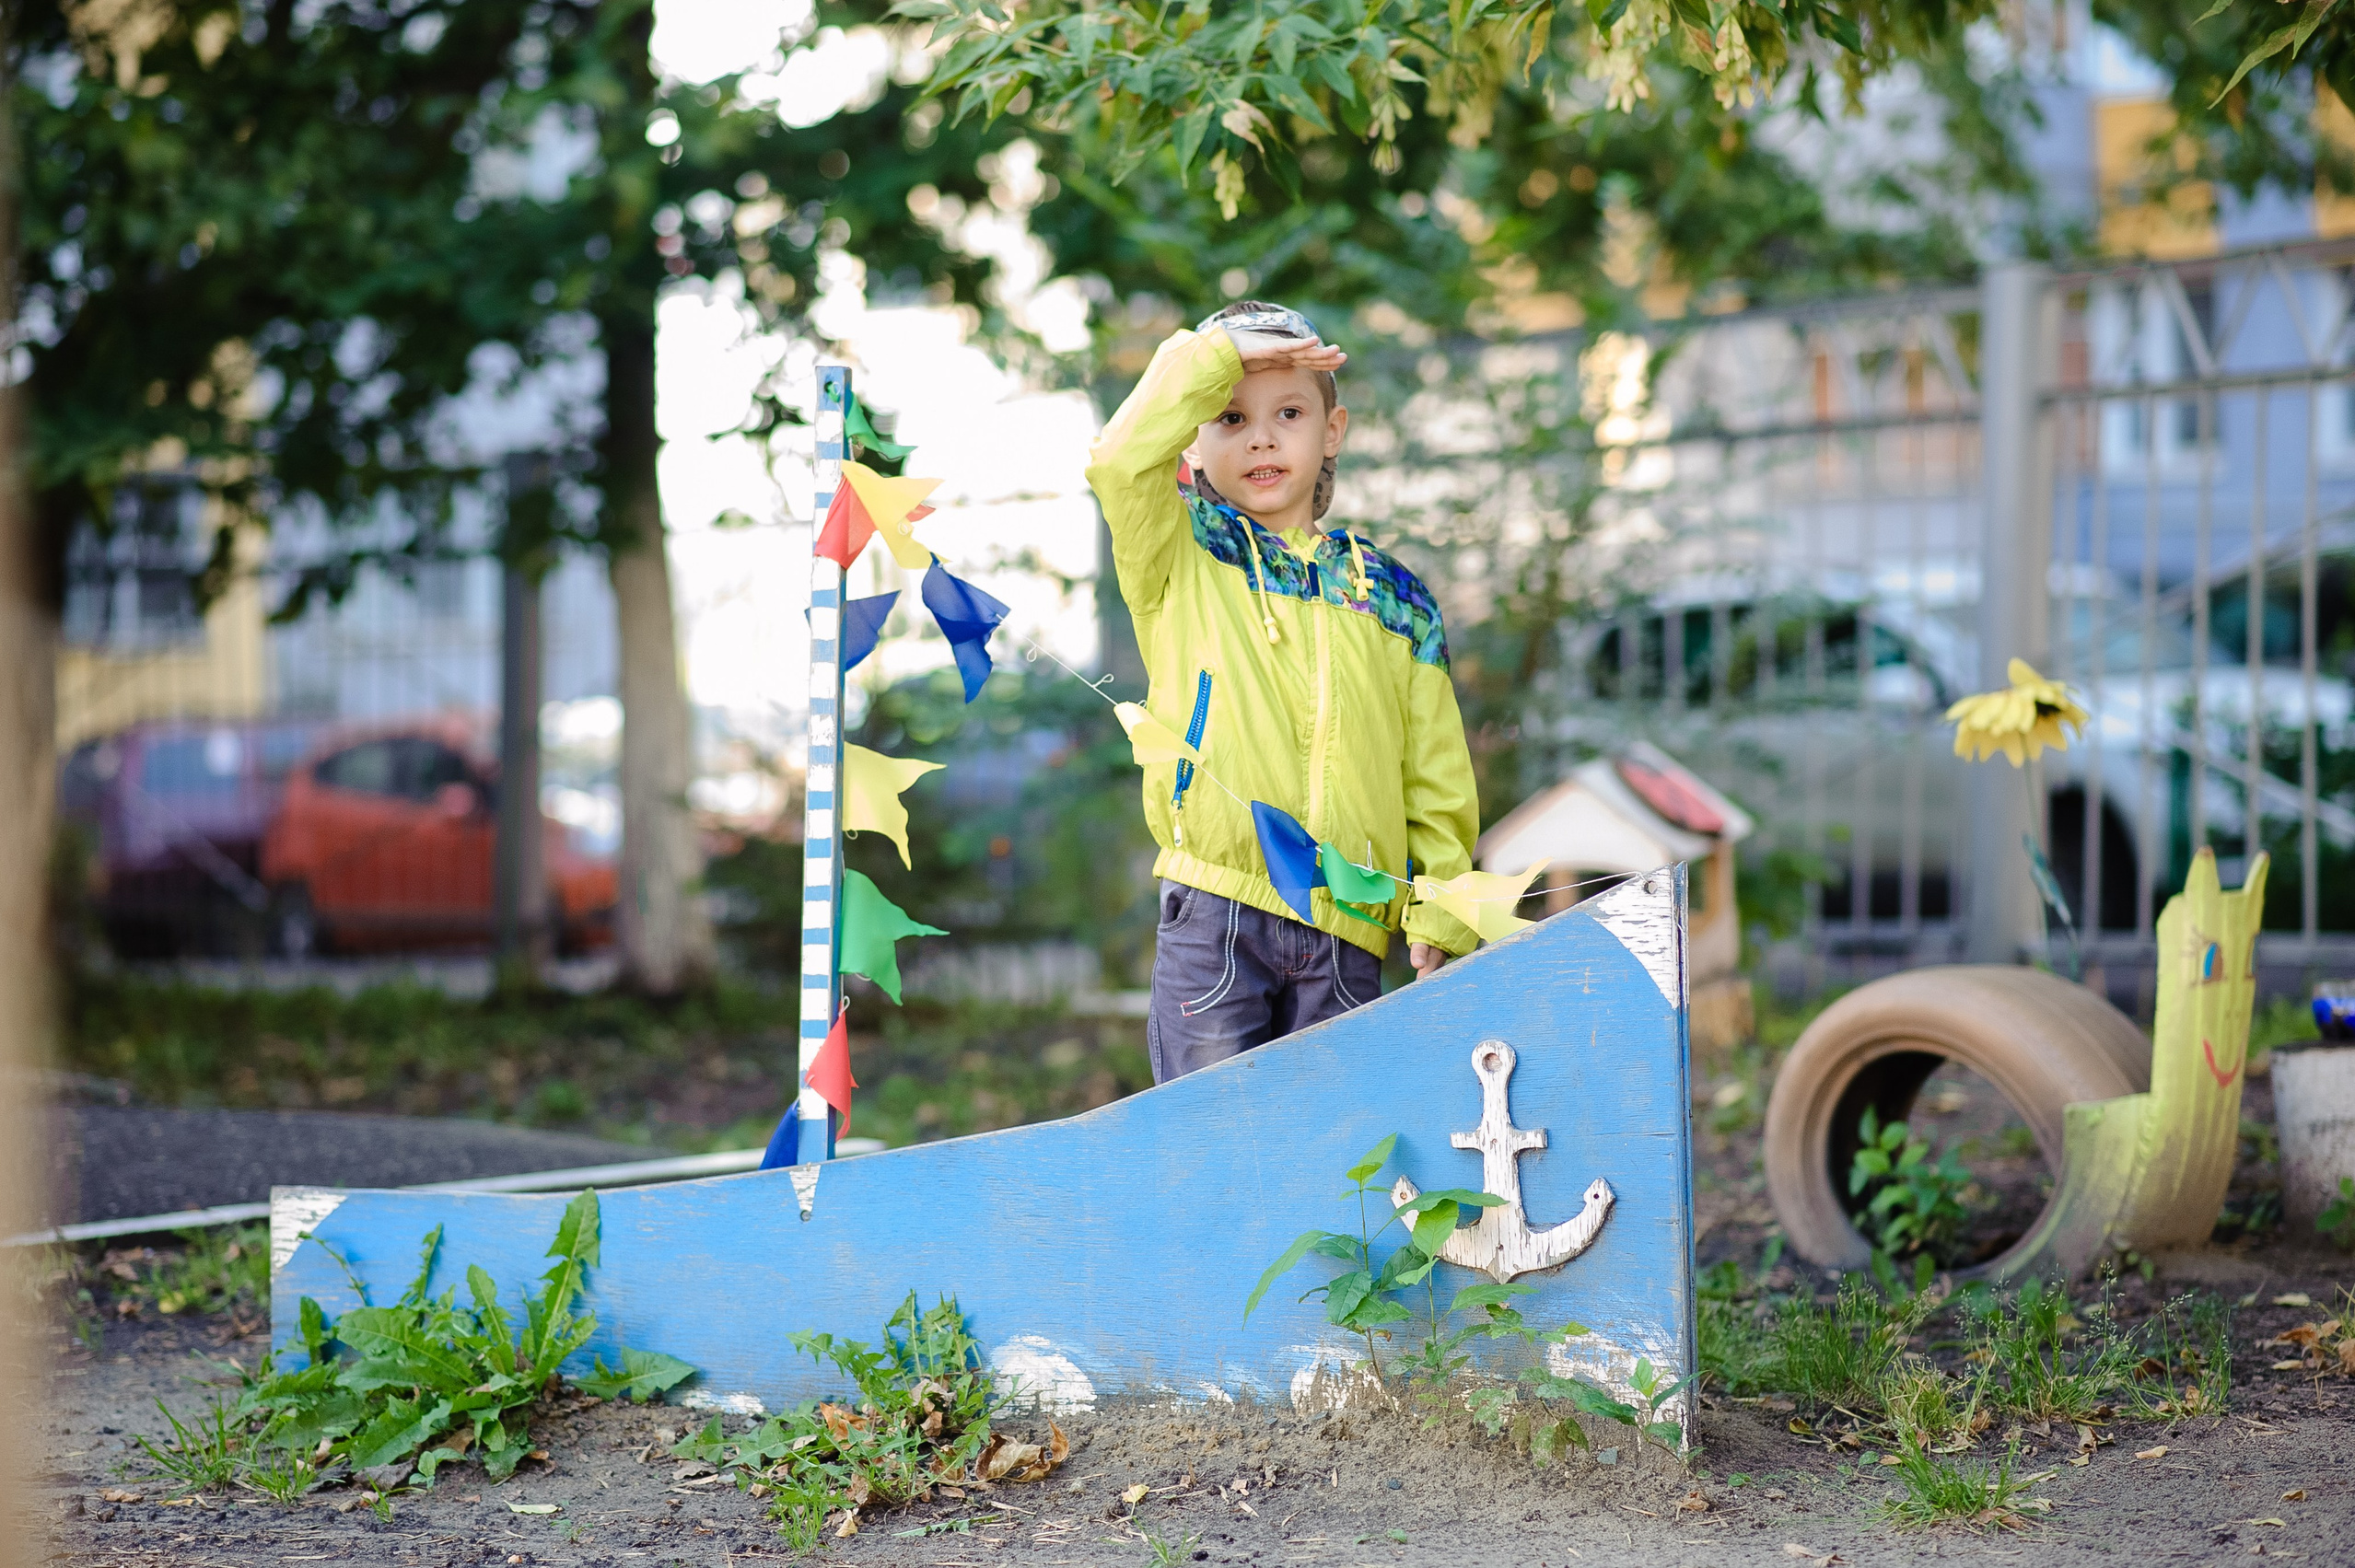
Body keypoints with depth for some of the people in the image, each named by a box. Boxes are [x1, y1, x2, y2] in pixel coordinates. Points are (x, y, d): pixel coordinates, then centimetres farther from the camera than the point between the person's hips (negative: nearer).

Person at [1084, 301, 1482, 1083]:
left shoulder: (1391, 597, 15)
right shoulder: (1179, 558, 10)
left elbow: (1437, 782, 14)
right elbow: (1121, 459, -11)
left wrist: (1440, 917, 4)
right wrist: (1220, 354, -3)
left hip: (1346, 934, 2)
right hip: (1213, 916, -2)